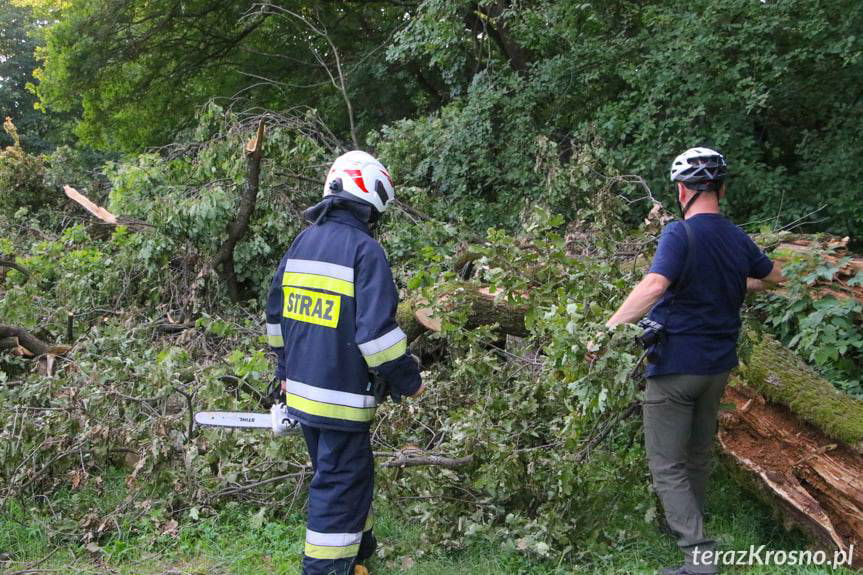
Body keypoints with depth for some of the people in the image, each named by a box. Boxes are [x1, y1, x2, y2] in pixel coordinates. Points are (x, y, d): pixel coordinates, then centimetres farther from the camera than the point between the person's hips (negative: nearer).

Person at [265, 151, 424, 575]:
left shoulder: (302, 242, 7)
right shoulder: (365, 249, -17)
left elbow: (276, 312, 15)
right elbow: (377, 332, -22)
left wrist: (285, 370, 24)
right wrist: (409, 381, -7)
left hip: (301, 392, 8)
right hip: (342, 400, -8)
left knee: (349, 475, 24)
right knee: (338, 489, 3)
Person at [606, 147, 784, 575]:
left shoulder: (680, 234, -17)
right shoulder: (738, 239, 5)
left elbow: (653, 286, -34)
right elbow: (774, 277, 24)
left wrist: (608, 329, -33)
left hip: (676, 365, -7)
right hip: (718, 364, 7)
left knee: (666, 464, 1)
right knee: (699, 454, 23)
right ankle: (691, 525, 39)